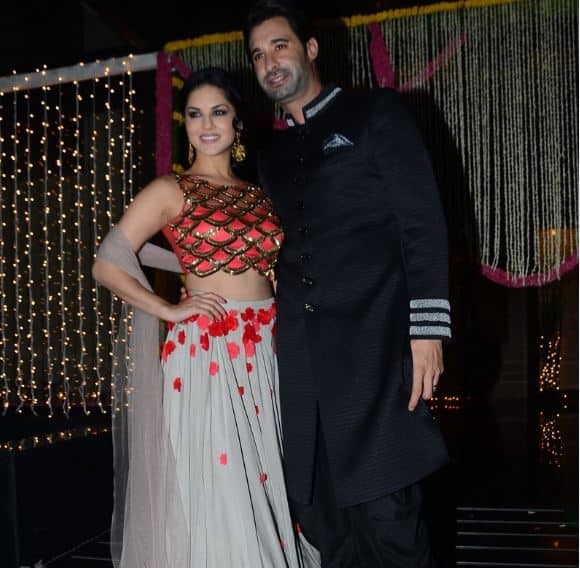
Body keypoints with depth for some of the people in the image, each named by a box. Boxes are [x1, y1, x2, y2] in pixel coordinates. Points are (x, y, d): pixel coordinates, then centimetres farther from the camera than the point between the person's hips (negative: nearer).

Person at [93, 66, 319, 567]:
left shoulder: (258, 196, 14)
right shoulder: (170, 191, 0)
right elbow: (107, 265, -3)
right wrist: (168, 310, -8)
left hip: (265, 353, 5)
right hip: (205, 352, -5)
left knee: (267, 479, 11)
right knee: (216, 490, 0)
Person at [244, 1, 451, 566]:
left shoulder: (375, 112, 6)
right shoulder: (271, 153, 22)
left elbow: (422, 223, -3)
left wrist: (426, 328, -13)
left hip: (374, 343, -5)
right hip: (302, 354, 5)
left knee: (387, 512, -6)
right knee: (318, 510, 8)